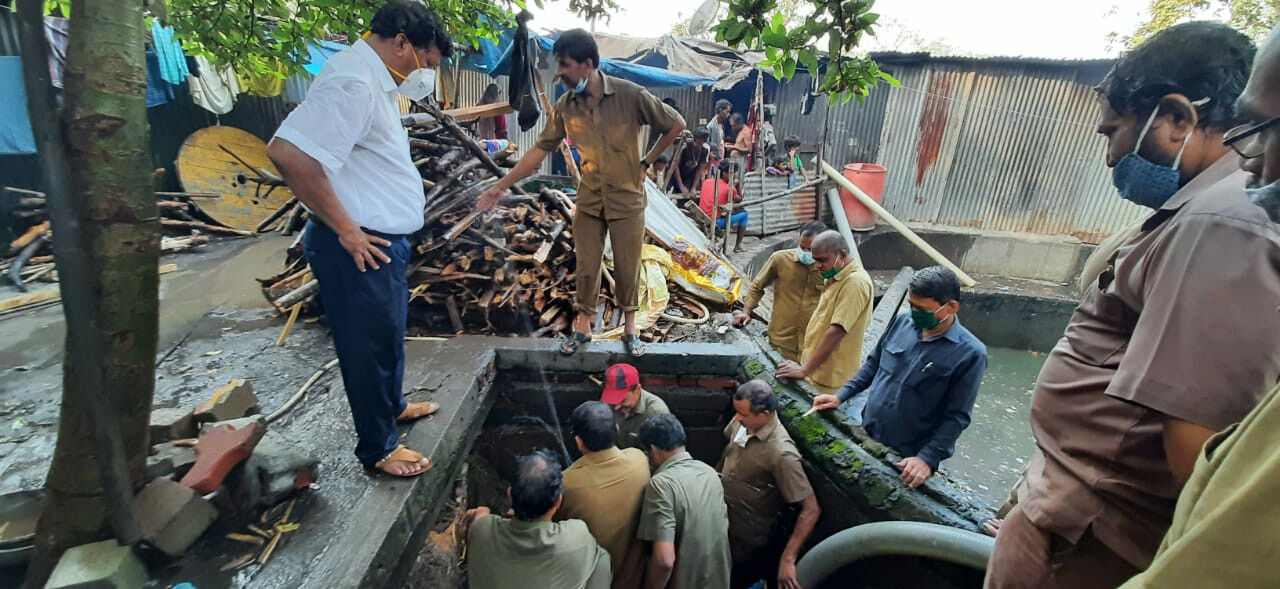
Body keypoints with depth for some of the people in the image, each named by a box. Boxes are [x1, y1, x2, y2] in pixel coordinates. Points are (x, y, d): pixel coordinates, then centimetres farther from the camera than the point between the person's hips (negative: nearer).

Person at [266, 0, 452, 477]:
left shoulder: (374, 77, 11)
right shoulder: (353, 82, -20)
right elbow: (288, 153, -29)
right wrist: (346, 229, -23)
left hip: (384, 238, 10)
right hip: (359, 245, -10)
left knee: (388, 330, 24)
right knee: (369, 341, 4)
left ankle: (392, 404, 47)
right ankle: (378, 448, 23)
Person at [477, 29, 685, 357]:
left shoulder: (630, 95, -17)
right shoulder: (565, 106, -5)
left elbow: (676, 125, -7)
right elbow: (541, 149, 1)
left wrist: (646, 162, -3)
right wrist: (501, 186, -1)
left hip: (627, 199, -3)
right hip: (589, 200, 3)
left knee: (627, 268, 7)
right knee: (585, 268, 9)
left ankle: (629, 327, 27)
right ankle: (582, 327, 27)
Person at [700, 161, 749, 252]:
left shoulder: (706, 182, 6)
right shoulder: (730, 188, -6)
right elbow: (739, 200, 10)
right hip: (715, 223, -6)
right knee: (744, 213, 12)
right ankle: (737, 247, 17)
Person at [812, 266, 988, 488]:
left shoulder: (970, 353, -17)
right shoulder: (902, 322, -5)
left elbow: (957, 416, -15)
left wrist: (927, 458, -21)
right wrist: (840, 396, 1)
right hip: (866, 438, 4)